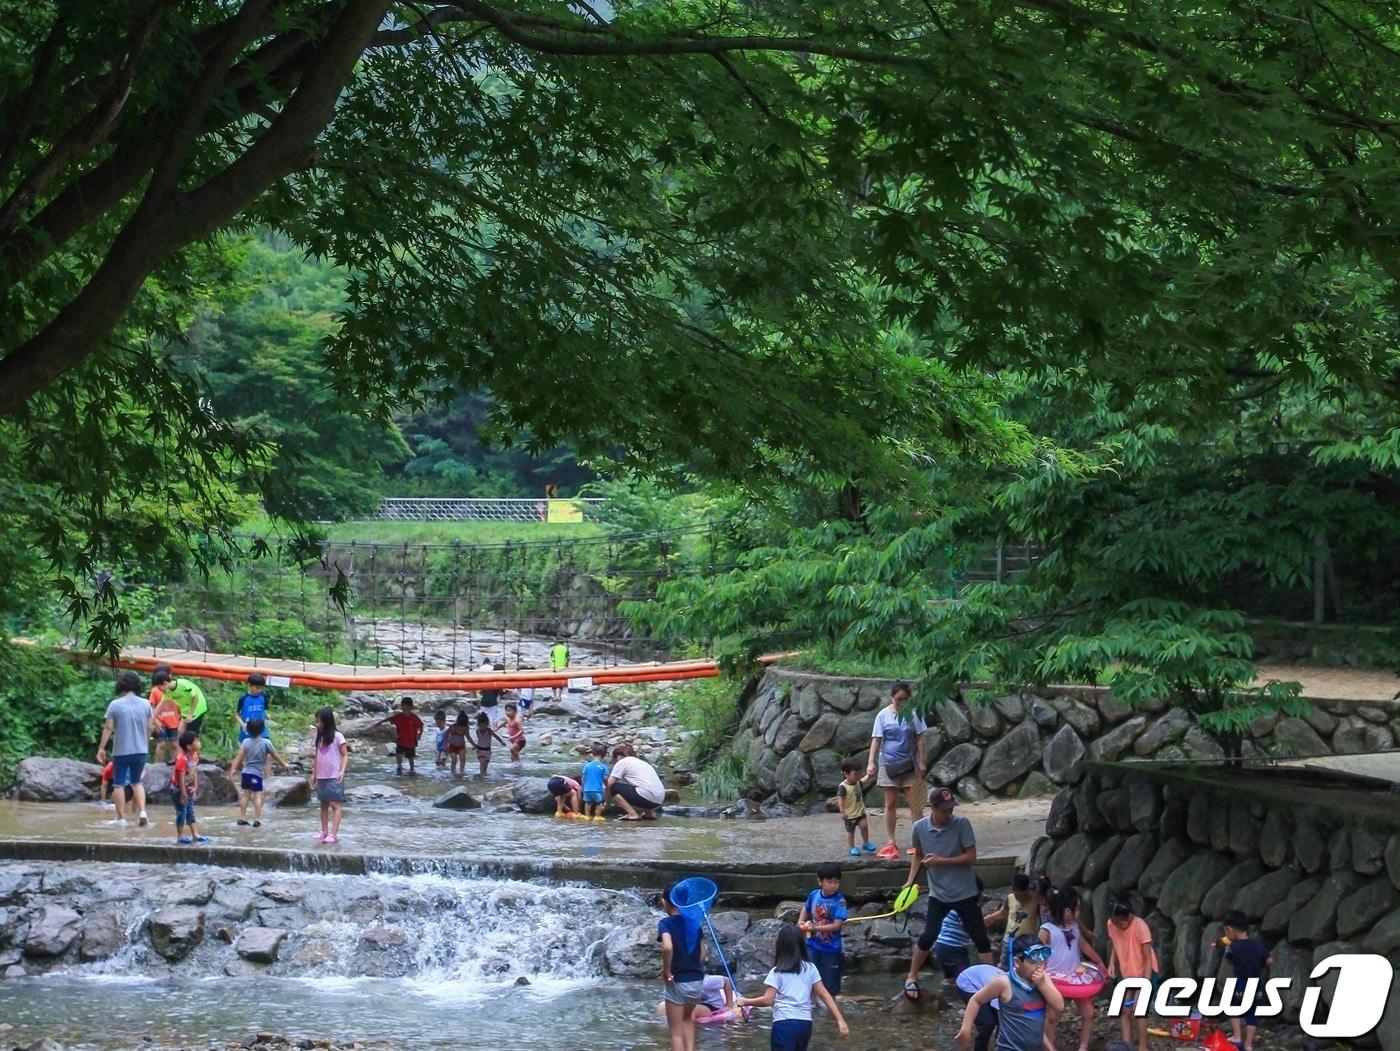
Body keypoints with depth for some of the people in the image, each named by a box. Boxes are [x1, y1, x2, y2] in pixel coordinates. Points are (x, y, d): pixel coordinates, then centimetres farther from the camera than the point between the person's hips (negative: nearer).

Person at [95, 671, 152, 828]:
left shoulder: (115, 705, -8)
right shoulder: (146, 704, 1)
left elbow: (108, 728, -9)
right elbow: (149, 727, 5)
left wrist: (101, 748, -2)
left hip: (121, 751, -3)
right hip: (140, 750, 3)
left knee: (118, 784, 7)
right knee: (136, 782, 19)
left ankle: (121, 818, 6)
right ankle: (142, 811, 1)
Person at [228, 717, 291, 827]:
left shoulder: (246, 742, -1)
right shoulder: (266, 743, -7)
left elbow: (239, 756, -6)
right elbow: (275, 756, 3)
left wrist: (233, 769, -4)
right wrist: (284, 765, 17)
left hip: (246, 772, 3)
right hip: (257, 774, -3)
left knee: (245, 794, 12)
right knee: (257, 795, -1)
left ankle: (242, 818, 15)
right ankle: (257, 819, -6)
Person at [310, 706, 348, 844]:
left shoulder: (337, 736, -7)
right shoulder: (319, 737, 11)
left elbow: (345, 755, -8)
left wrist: (342, 771, -18)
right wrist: (314, 773, 15)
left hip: (334, 777, -7)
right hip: (321, 776, 7)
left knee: (335, 804, -8)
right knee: (324, 804, 10)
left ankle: (334, 834, -13)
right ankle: (324, 831, 16)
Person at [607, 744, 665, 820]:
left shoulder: (622, 762, 5)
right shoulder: (641, 761, 27)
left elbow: (610, 783, 0)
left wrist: (608, 797, 16)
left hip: (647, 796, -8)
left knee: (614, 788, 4)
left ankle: (632, 814, -6)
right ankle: (649, 812, 16)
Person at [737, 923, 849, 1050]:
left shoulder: (777, 972, -4)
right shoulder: (810, 968, 9)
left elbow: (768, 1000, -10)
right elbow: (824, 994, 6)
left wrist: (745, 1002, 6)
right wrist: (840, 1020, 5)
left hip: (784, 1024, -5)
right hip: (805, 1024, 5)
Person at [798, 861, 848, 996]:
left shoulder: (839, 901, -19)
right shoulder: (814, 895, -5)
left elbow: (837, 925, -23)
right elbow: (806, 909, 17)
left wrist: (815, 928, -27)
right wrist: (800, 922, 0)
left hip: (831, 948, -4)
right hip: (813, 945, 4)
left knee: (830, 985, 9)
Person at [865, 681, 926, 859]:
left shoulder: (912, 714, -1)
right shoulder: (883, 715, -3)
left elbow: (919, 739, 2)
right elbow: (876, 739, -3)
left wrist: (921, 762, -2)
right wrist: (871, 762, -11)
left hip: (909, 764, 0)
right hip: (889, 764, 0)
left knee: (914, 803, -2)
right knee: (891, 804, 4)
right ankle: (891, 843, 10)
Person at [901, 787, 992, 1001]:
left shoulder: (962, 824, -15)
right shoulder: (920, 827, -7)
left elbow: (971, 857, -16)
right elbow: (918, 855, 11)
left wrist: (941, 861, -22)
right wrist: (911, 880, 1)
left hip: (965, 894, -2)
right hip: (938, 894, 2)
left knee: (980, 938, 3)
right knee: (927, 937, 2)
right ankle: (912, 978, 20)